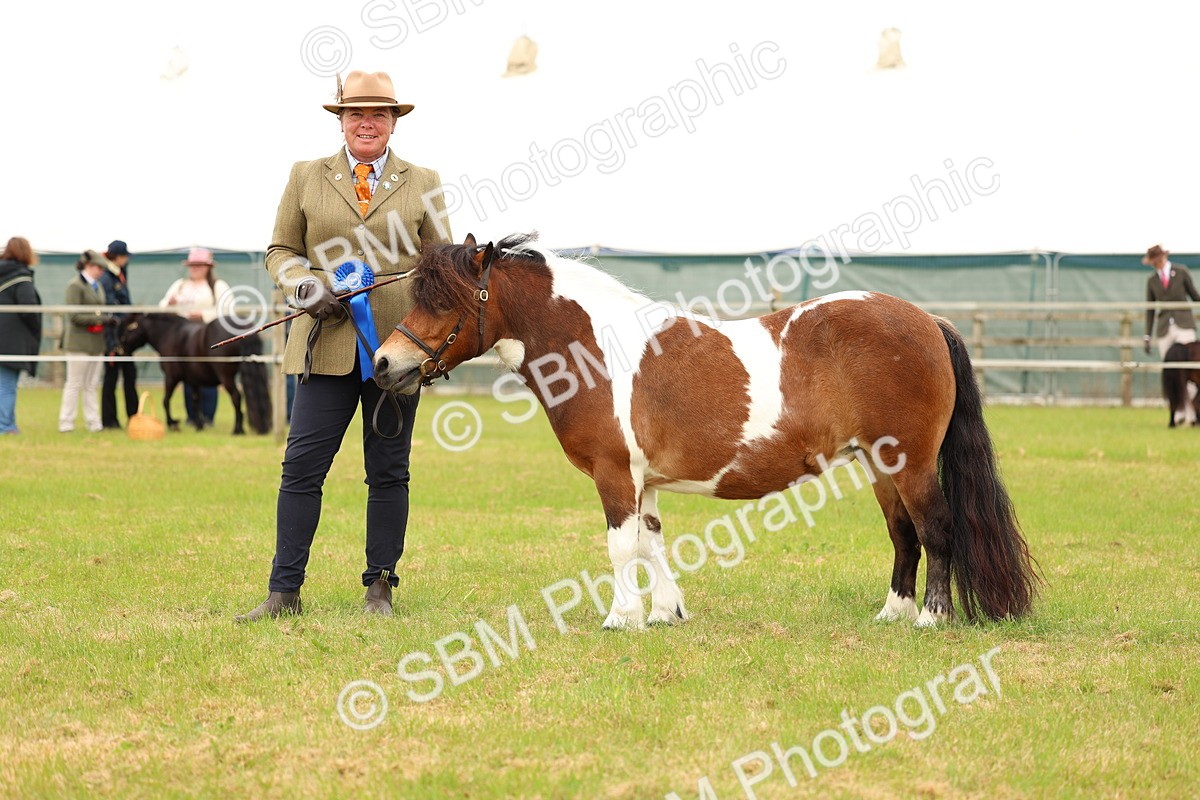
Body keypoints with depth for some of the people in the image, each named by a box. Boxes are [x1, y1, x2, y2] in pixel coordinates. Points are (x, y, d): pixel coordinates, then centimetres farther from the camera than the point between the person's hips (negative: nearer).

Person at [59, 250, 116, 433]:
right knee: (74, 384, -3)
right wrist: (100, 319, -17)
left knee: (91, 385, 9)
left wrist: (107, 318, 2)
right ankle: (66, 423, 2)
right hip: (79, 341, -7)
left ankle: (93, 422, 11)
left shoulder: (97, 286, 15)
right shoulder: (75, 285, -9)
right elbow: (74, 316, -15)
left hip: (96, 342, 7)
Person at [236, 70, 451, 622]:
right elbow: (280, 251, 12)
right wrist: (303, 284, -9)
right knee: (302, 466, -5)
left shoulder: (423, 184, 11)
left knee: (389, 472, 5)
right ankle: (284, 591, -1)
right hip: (327, 344, 0)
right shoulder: (306, 178, 10)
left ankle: (379, 588, 13)